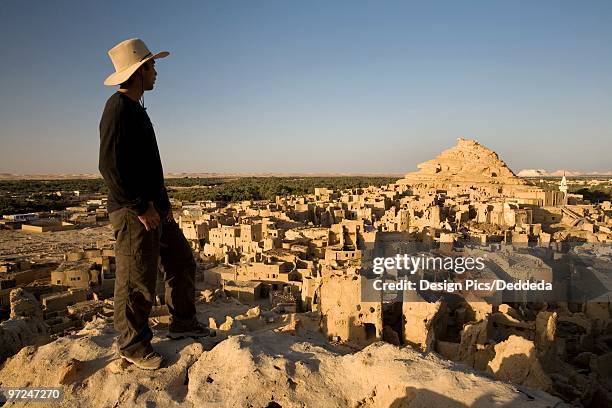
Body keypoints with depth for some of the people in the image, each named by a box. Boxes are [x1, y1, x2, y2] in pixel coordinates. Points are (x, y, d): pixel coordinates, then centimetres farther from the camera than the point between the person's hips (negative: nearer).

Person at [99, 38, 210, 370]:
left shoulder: (136, 109, 17)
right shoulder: (119, 109, -14)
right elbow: (110, 166, -22)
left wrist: (162, 201, 17)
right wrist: (141, 207, -19)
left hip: (154, 207, 10)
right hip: (133, 212, -10)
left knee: (181, 262, 17)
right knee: (137, 282, 1)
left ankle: (182, 323, 31)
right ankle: (132, 345, 19)